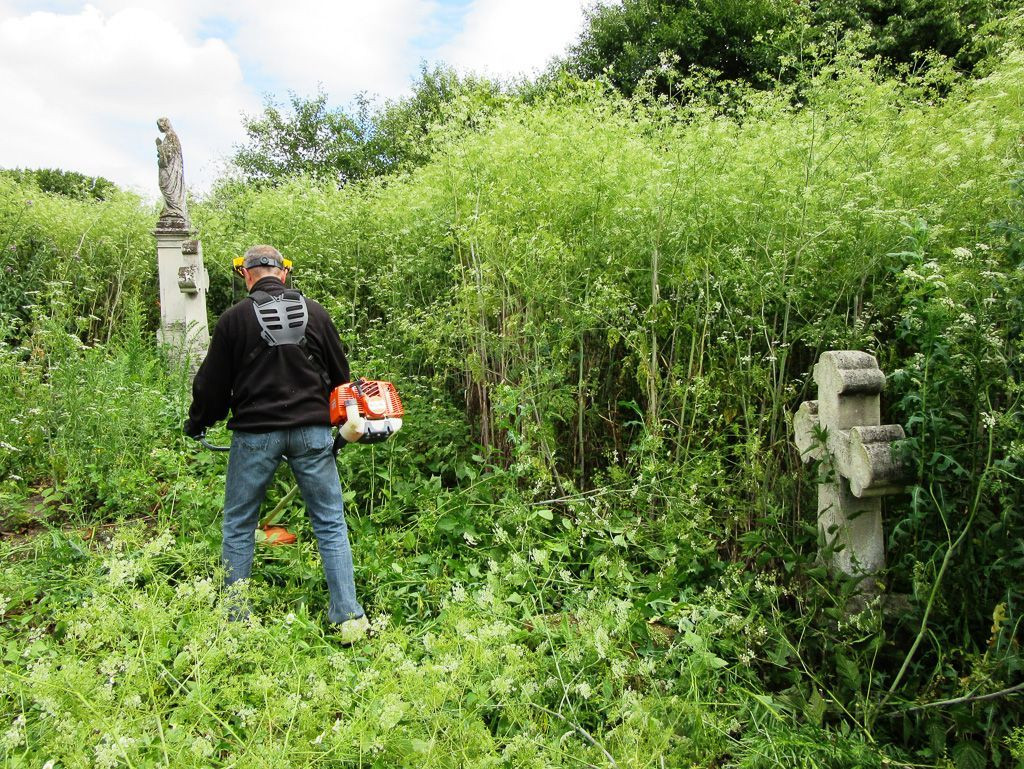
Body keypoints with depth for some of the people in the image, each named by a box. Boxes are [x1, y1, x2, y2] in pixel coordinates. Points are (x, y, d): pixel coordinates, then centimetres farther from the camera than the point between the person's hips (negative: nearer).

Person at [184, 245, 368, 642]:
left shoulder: (234, 318, -4)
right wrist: (337, 419, 29)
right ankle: (348, 617, 8)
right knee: (331, 524, 8)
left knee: (238, 527, 14)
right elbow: (340, 374, 12)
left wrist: (196, 423, 20)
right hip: (311, 431, 2)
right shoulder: (315, 312, 4)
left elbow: (212, 382, 2)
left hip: (255, 433, -1)